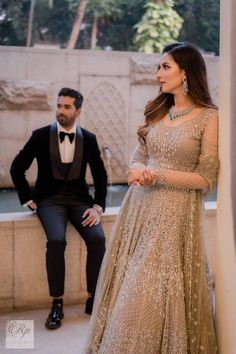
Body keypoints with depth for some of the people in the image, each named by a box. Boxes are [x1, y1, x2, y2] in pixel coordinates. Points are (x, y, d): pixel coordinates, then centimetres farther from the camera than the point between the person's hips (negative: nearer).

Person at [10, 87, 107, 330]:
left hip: (79, 199, 2)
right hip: (50, 199, -1)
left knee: (97, 239, -25)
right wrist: (29, 199, -3)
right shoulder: (41, 135, -3)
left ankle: (93, 298, -8)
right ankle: (57, 303, -17)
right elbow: (17, 168, 3)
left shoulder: (88, 139, 2)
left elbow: (100, 176, 7)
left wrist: (98, 207, -5)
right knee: (56, 240, -31)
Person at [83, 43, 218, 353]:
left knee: (152, 291, -3)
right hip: (139, 206, 6)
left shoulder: (208, 117, -7)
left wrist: (159, 175, -16)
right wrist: (139, 171, -9)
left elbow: (206, 179, -10)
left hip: (175, 212, -5)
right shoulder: (157, 111, 11)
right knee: (127, 286, 10)